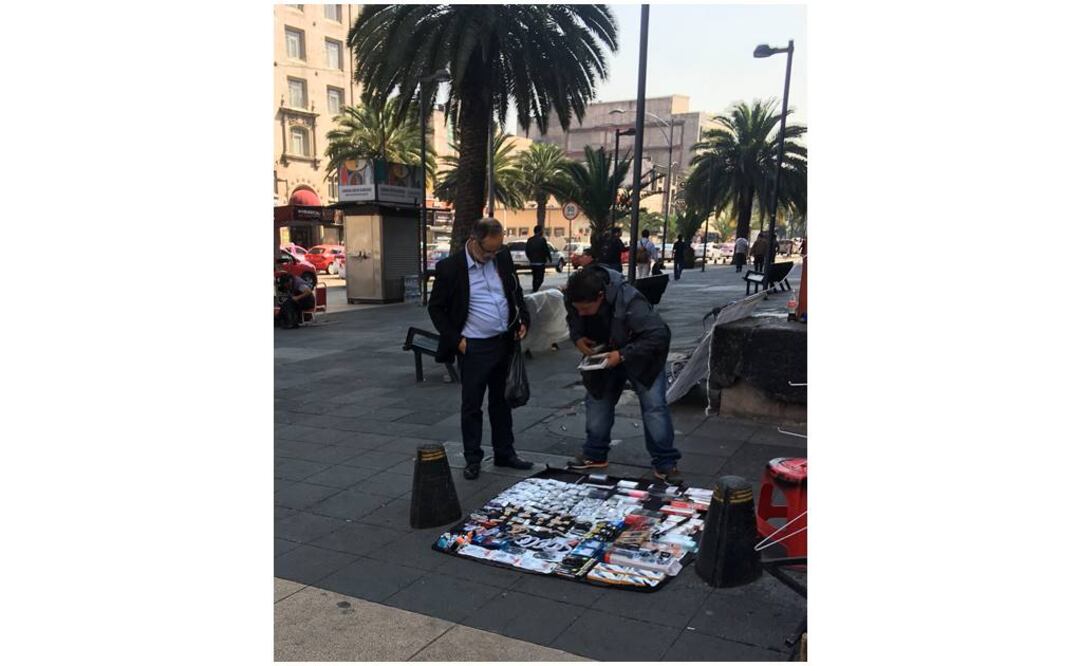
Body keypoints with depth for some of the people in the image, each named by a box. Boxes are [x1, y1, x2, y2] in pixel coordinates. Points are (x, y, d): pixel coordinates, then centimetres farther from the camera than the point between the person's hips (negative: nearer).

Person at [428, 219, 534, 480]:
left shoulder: (503, 257, 0)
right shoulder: (450, 267, -13)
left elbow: (516, 291, 15)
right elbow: (435, 308, -4)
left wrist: (523, 320, 2)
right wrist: (455, 340, -9)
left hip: (505, 342, 5)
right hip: (474, 348, -5)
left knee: (502, 401, 16)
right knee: (471, 405, 6)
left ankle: (504, 453, 28)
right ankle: (473, 459, 19)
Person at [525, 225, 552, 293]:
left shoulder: (529, 240, 6)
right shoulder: (542, 240, -12)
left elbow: (527, 251, 10)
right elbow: (546, 251, -11)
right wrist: (550, 260, 3)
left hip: (532, 262, 7)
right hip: (540, 263, -6)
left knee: (535, 278, 18)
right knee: (540, 279, -6)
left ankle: (534, 291, 22)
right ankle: (535, 291, -21)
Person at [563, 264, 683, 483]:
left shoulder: (630, 303, -39)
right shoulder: (573, 298, -20)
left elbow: (659, 335, -36)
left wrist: (623, 355, -36)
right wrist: (578, 337, -17)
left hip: (640, 356, -5)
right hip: (603, 354, 5)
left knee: (654, 406, -11)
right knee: (597, 399, 8)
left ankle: (665, 463, -1)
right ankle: (595, 454, 25)